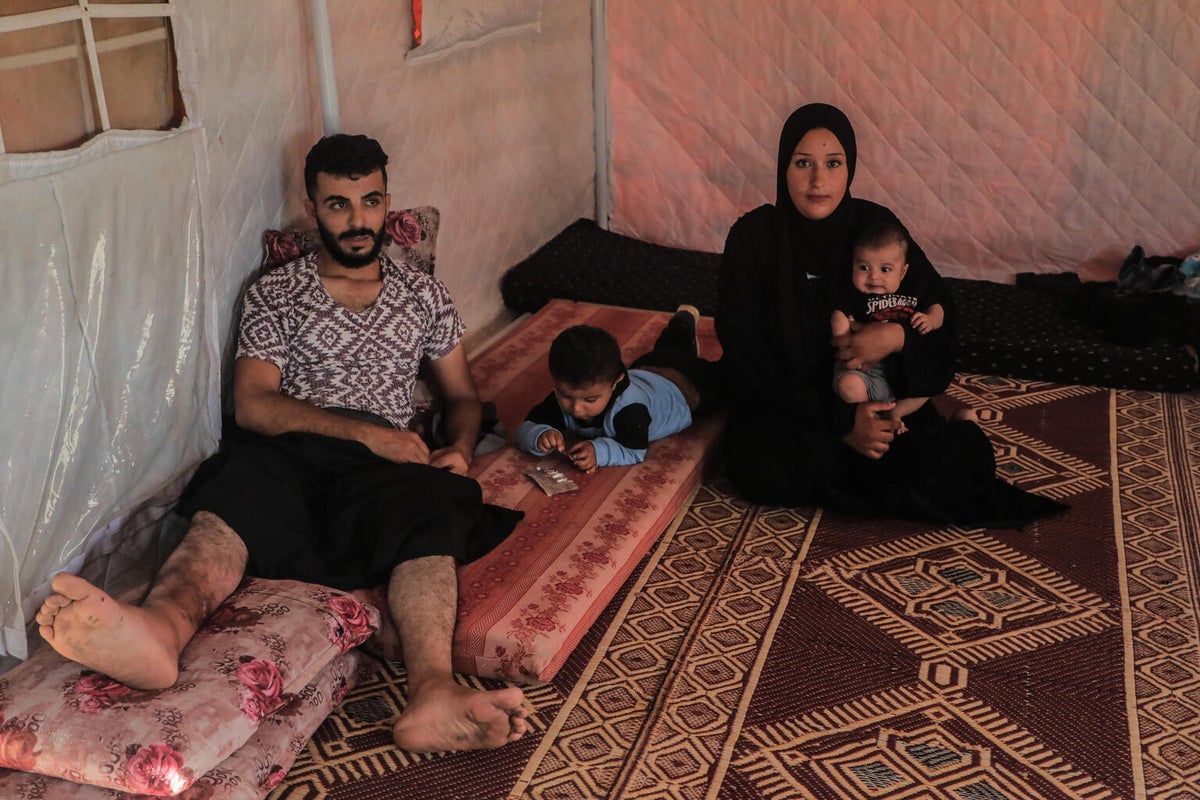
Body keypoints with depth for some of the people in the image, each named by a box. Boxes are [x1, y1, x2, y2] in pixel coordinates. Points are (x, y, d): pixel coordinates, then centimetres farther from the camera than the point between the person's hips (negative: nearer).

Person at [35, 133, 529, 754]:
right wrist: (366, 430, -10)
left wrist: (459, 449, 1)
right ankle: (160, 628, -71)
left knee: (431, 513, -37)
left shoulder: (424, 296, 23)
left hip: (381, 467, 1)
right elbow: (252, 404, 1)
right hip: (286, 450, -1)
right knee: (230, 505, -38)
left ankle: (434, 694, -62)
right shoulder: (274, 294, 15)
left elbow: (462, 396, 26)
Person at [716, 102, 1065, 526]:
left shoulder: (876, 226, -4)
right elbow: (746, 358, -13)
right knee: (761, 470, -33)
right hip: (780, 406, -1)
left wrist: (898, 337, -24)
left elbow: (942, 323, 0)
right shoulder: (753, 237, -11)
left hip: (877, 400, 1)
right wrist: (840, 423, -21)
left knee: (965, 456, -24)